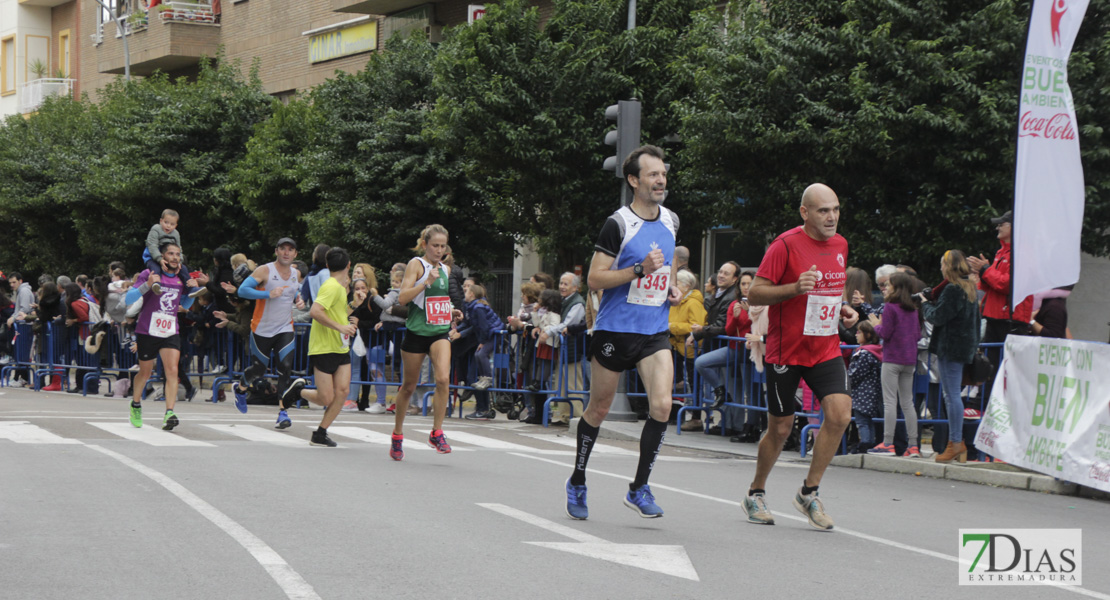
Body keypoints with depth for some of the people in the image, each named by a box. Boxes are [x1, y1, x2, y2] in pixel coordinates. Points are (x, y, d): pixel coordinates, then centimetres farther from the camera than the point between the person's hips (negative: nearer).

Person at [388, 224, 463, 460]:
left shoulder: (445, 269, 13)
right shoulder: (416, 264, -6)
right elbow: (402, 297, -17)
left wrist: (452, 311, 10)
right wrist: (426, 282, -27)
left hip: (439, 332, 4)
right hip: (416, 332, -4)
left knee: (443, 378, -19)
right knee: (409, 386, 7)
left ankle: (436, 433, -10)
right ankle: (397, 435, 25)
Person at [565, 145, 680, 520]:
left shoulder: (671, 221, 9)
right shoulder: (618, 224, -12)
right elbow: (594, 279, -14)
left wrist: (670, 288, 9)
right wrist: (639, 269, -24)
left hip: (655, 332, 4)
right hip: (615, 329, -4)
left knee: (661, 405, -14)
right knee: (599, 409, 7)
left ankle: (639, 488, -2)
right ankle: (577, 483, 27)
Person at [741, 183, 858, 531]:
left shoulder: (840, 245, 8)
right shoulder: (786, 245, -12)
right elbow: (754, 295, -13)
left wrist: (843, 310, 5)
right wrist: (795, 288, -26)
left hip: (826, 349, 5)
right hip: (785, 351, -5)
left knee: (840, 414, -15)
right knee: (780, 428, 4)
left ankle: (809, 492, 0)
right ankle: (755, 494, 27)